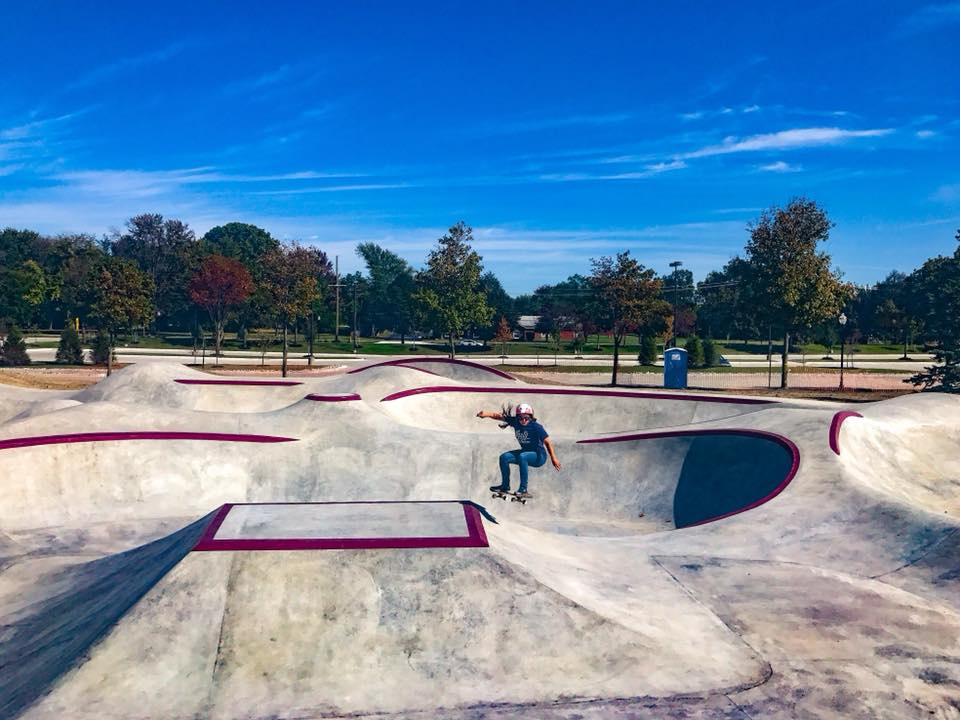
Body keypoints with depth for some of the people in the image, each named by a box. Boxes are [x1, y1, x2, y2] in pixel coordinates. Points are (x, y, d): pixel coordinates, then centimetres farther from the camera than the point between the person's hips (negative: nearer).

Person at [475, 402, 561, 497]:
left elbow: (547, 442, -21)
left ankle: (523, 490, -29)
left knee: (522, 456, -34)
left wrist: (553, 458, -28)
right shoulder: (515, 422, -8)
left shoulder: (536, 427, -21)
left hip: (539, 456, -6)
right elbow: (500, 416, -14)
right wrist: (487, 414, -32)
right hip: (525, 452, 6)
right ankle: (505, 486, 10)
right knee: (504, 457, -8)